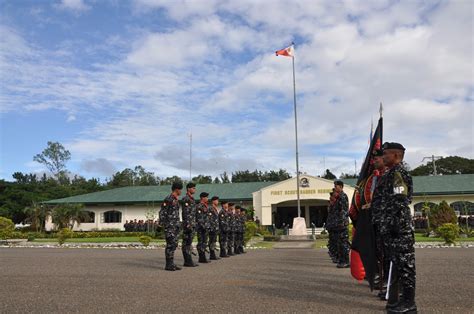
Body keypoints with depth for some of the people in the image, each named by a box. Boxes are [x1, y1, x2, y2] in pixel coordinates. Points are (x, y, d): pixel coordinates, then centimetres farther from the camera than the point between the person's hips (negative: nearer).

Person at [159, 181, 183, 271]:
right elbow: (162, 213, -14)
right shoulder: (168, 199, -12)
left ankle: (171, 264, 14)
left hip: (176, 226, 9)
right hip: (169, 226, -9)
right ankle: (168, 265, -1)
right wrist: (164, 225, -17)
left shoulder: (176, 200, 16)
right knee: (170, 245, -7)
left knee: (174, 244, 9)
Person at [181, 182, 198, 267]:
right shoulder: (185, 199, -11)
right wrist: (188, 224, -22)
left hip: (192, 224, 10)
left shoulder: (192, 199, 18)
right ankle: (187, 261, -2)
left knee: (189, 242, 11)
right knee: (186, 243, -5)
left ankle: (189, 260, 15)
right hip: (188, 224, -10)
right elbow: (186, 213, -18)